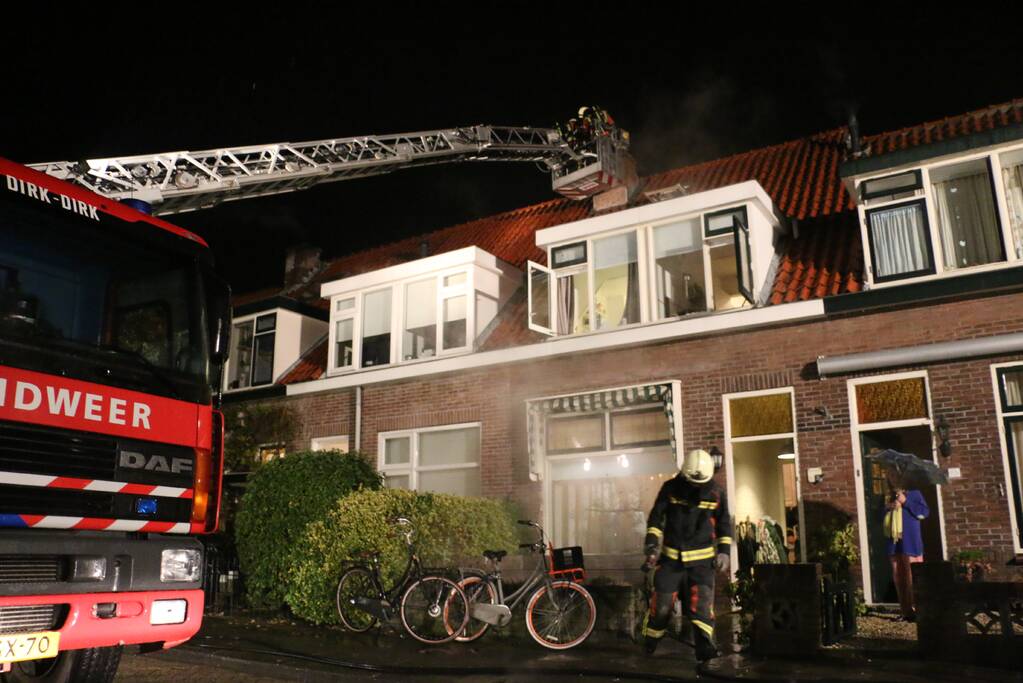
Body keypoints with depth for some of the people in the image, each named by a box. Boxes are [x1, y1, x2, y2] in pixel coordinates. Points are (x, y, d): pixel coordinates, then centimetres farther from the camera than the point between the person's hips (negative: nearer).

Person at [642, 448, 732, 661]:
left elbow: (724, 523, 10)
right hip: (671, 556, 0)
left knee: (702, 604, -12)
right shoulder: (671, 488, -4)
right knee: (661, 604, 1)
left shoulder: (716, 493, 0)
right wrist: (652, 542, -8)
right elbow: (656, 517, 1)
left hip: (702, 558, 1)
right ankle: (649, 647, 20)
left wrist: (724, 550, 2)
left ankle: (705, 648, -8)